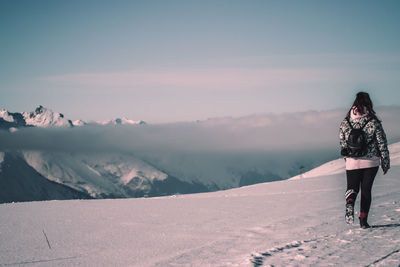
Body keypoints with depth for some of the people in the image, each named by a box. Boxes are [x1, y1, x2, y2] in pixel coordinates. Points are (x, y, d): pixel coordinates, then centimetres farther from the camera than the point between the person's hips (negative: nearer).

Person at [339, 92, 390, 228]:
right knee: (366, 190, 9)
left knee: (352, 187, 13)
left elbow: (342, 142, 9)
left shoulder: (345, 122, -1)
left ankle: (350, 202, -20)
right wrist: (386, 163, 5)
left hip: (352, 162, 1)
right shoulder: (374, 122, -8)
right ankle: (363, 220, 5)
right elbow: (382, 143, -4)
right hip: (371, 162, -1)